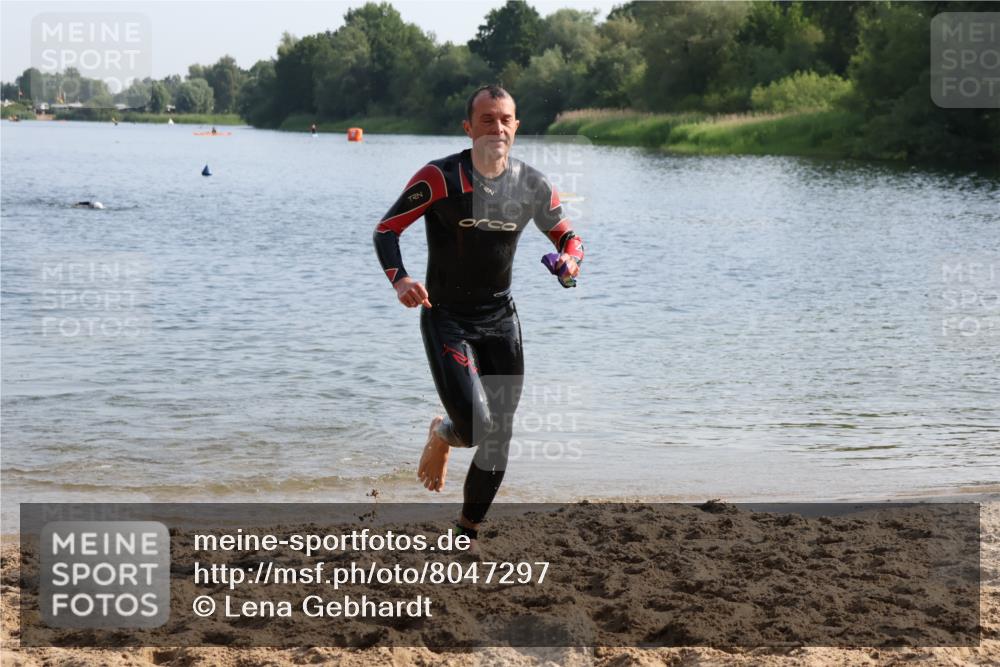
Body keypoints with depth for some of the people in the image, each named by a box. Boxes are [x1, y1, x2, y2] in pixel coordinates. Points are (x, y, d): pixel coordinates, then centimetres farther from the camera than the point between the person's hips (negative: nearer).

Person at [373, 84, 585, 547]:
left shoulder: (532, 186, -1)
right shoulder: (440, 177, -14)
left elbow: (568, 237, 12)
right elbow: (386, 229, -10)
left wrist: (570, 259, -12)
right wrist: (399, 280, -28)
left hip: (500, 320, 4)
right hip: (446, 318, -4)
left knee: (498, 438, 4)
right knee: (475, 425, -20)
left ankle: (469, 530, 26)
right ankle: (442, 436, 18)